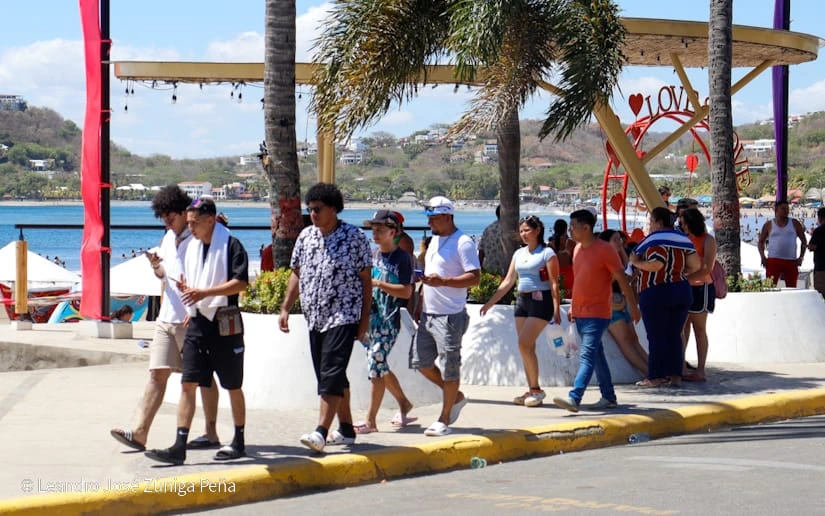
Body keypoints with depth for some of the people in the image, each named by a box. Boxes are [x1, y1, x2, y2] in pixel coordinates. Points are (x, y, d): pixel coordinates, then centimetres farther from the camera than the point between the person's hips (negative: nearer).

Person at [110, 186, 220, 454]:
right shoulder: (169, 238, 15)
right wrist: (156, 266, 4)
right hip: (167, 318, 7)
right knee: (157, 373, 0)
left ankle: (211, 433, 14)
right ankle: (140, 433, -4)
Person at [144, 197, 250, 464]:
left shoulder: (231, 245, -9)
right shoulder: (192, 246, 14)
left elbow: (240, 283, -18)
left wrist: (204, 293, -24)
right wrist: (187, 290, 4)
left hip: (224, 324, -6)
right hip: (197, 323, 6)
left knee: (233, 386, 6)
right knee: (188, 384, -2)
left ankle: (239, 442, 19)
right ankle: (179, 446, -5)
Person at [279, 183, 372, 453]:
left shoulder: (355, 237, -5)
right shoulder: (306, 236, 10)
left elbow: (366, 280, -3)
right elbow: (296, 274, 17)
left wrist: (365, 319, -5)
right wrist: (285, 308, 9)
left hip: (343, 316, -6)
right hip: (314, 317, 6)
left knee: (332, 373, -15)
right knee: (330, 375, 11)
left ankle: (321, 431, -21)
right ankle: (346, 430, 20)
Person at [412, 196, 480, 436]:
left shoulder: (463, 242, -11)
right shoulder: (435, 240, 17)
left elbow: (475, 277, -17)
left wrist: (443, 281, -25)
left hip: (450, 316, -9)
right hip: (428, 314, 9)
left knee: (449, 367, -2)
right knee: (420, 361, 9)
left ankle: (444, 420, 6)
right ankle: (456, 397, 27)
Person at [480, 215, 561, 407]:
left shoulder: (547, 253, -6)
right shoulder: (519, 253, 13)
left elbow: (554, 283, -10)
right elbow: (508, 281, 15)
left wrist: (556, 309, -17)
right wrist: (490, 303, 11)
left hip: (540, 300, -7)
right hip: (522, 300, 7)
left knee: (525, 344, -16)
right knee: (526, 348, 5)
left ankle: (536, 389, -7)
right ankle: (532, 391, 11)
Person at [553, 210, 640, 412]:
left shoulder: (604, 250, -12)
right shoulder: (577, 249, 11)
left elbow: (622, 279, -8)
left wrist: (633, 307, -6)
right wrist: (573, 306, 20)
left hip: (597, 313, -8)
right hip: (580, 312, 8)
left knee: (587, 355, -16)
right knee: (597, 355, 13)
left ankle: (574, 398, -27)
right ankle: (608, 397, 21)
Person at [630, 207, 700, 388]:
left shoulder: (655, 239, -12)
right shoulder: (683, 239, 9)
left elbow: (655, 265, -25)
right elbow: (695, 266, 5)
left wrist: (636, 263, -10)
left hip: (656, 293, -7)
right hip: (682, 292, 7)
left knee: (656, 337, -2)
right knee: (675, 335, 11)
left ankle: (655, 377, 0)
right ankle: (676, 375, 10)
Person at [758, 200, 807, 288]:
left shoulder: (794, 223, 9)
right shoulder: (769, 225, 7)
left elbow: (804, 240, 13)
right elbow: (761, 242, 11)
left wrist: (801, 257, 3)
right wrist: (762, 257, -3)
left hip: (791, 261, 2)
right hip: (773, 260, -2)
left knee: (791, 289, 3)